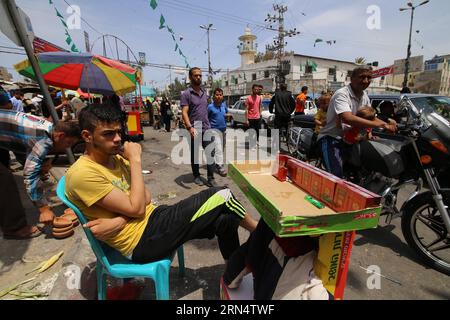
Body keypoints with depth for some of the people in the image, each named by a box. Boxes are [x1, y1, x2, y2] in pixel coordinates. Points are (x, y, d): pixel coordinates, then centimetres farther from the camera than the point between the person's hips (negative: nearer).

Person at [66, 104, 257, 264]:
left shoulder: (116, 158, 9)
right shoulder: (82, 173, -17)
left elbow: (146, 197, 3)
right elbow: (136, 208, -21)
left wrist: (119, 221, -16)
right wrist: (135, 160, -16)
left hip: (153, 217, 8)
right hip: (141, 239, -8)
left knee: (225, 219, -3)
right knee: (222, 196, -13)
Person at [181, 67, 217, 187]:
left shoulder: (205, 93, 13)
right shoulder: (186, 93, -6)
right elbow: (184, 113, -14)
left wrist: (208, 124, 13)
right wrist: (190, 127, -28)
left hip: (207, 129, 5)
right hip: (194, 130, -4)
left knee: (210, 153, 0)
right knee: (194, 154, 9)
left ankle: (211, 178, 7)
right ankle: (196, 176, 25)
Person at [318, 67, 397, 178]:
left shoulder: (364, 96, 9)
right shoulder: (341, 94, -19)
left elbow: (371, 117, 15)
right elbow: (347, 118, -36)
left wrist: (387, 124, -8)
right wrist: (381, 124, -35)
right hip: (331, 138, -9)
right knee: (337, 176, -23)